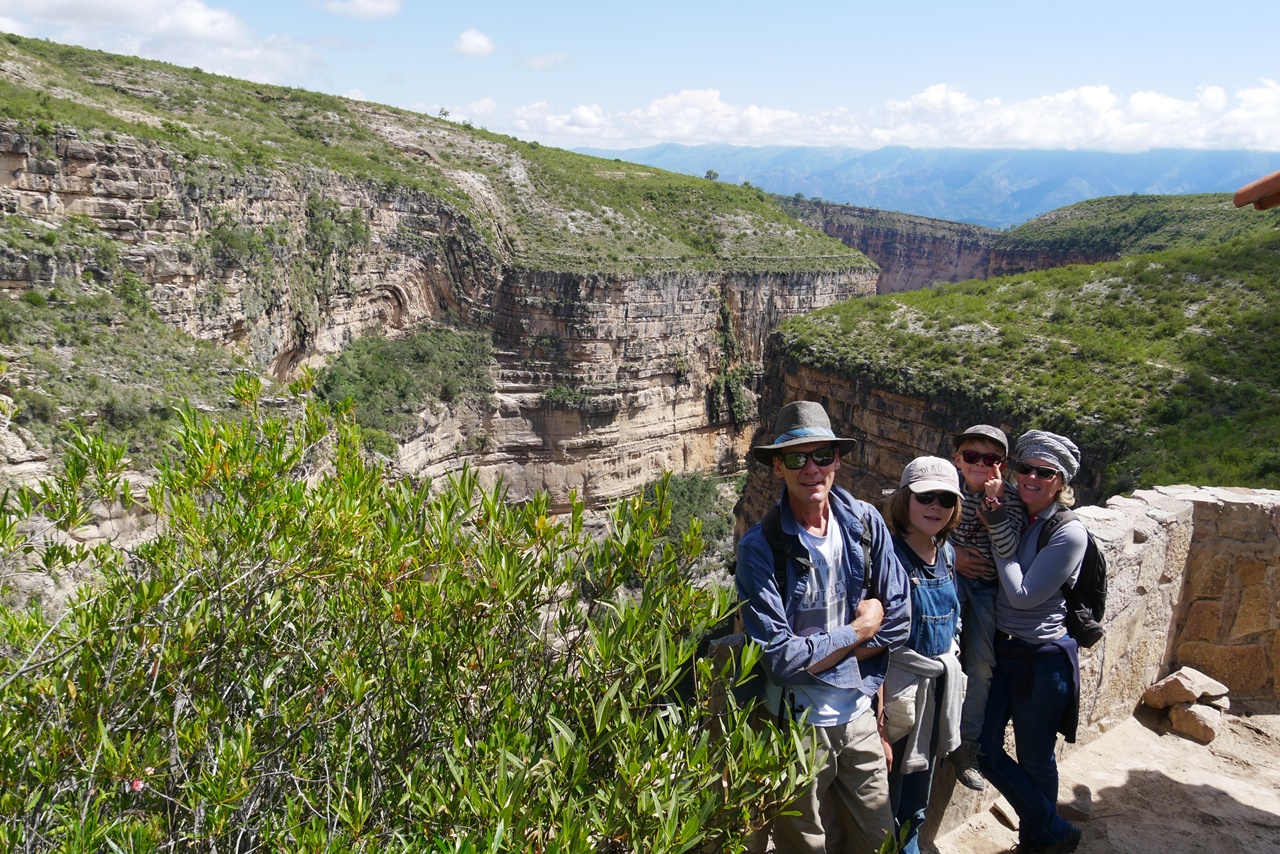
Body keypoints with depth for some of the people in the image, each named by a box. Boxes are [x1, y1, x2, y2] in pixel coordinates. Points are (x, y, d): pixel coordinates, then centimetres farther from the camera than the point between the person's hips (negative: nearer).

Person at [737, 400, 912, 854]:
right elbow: (778, 658, -22)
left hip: (860, 717, 4)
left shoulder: (865, 523, -5)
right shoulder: (759, 546, -19)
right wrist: (857, 632, -12)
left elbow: (898, 623, -5)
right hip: (798, 726, -4)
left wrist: (815, 652, -13)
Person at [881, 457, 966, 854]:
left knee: (919, 788, 24)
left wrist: (949, 661, 16)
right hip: (899, 683, -7)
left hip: (940, 683, 7)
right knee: (888, 784, 8)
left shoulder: (947, 552, 2)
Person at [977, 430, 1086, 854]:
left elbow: (1023, 594, -20)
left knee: (1034, 757, 10)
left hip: (1043, 658, -6)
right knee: (984, 748, 8)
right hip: (999, 649, 6)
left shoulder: (1069, 533, -16)